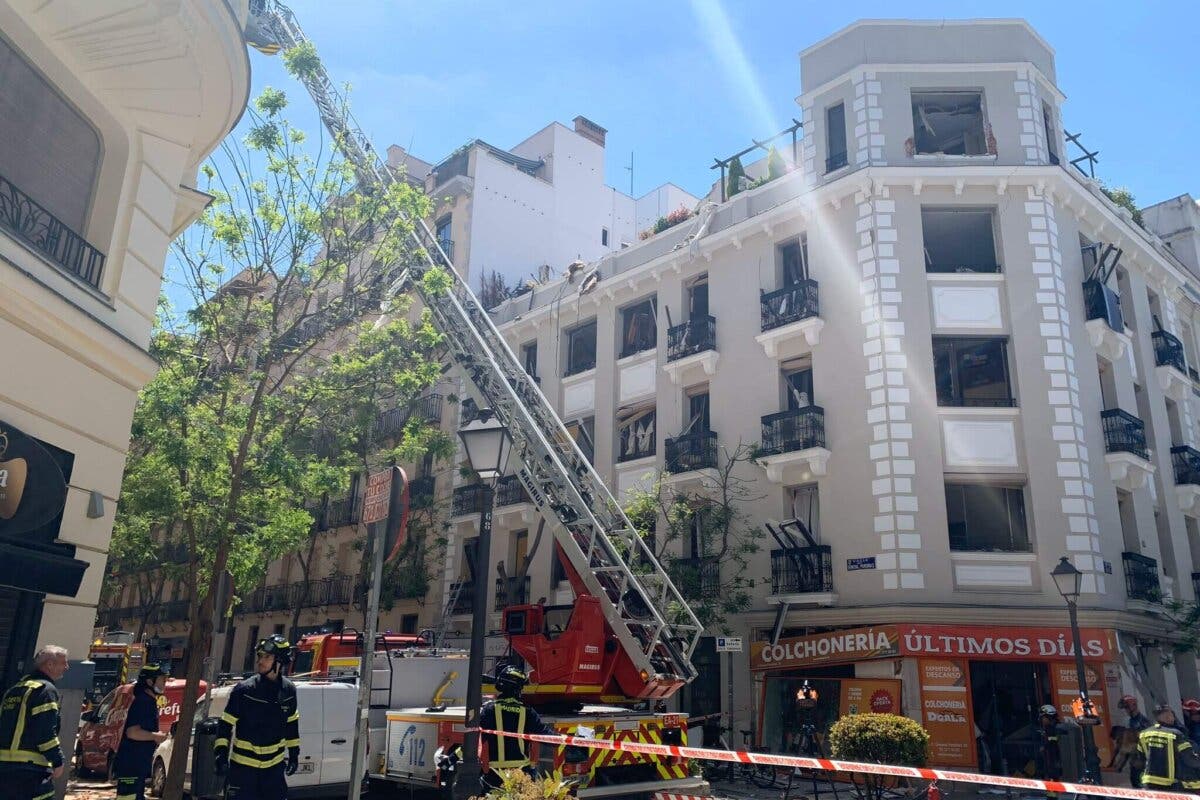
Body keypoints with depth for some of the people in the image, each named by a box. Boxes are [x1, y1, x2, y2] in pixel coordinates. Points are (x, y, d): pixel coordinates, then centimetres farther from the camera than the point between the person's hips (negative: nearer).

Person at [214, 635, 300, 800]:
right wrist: (221, 753, -15)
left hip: (275, 765, 3)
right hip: (243, 765, -3)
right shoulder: (244, 689, -13)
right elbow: (225, 724, -7)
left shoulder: (289, 690, -2)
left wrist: (294, 754, 14)